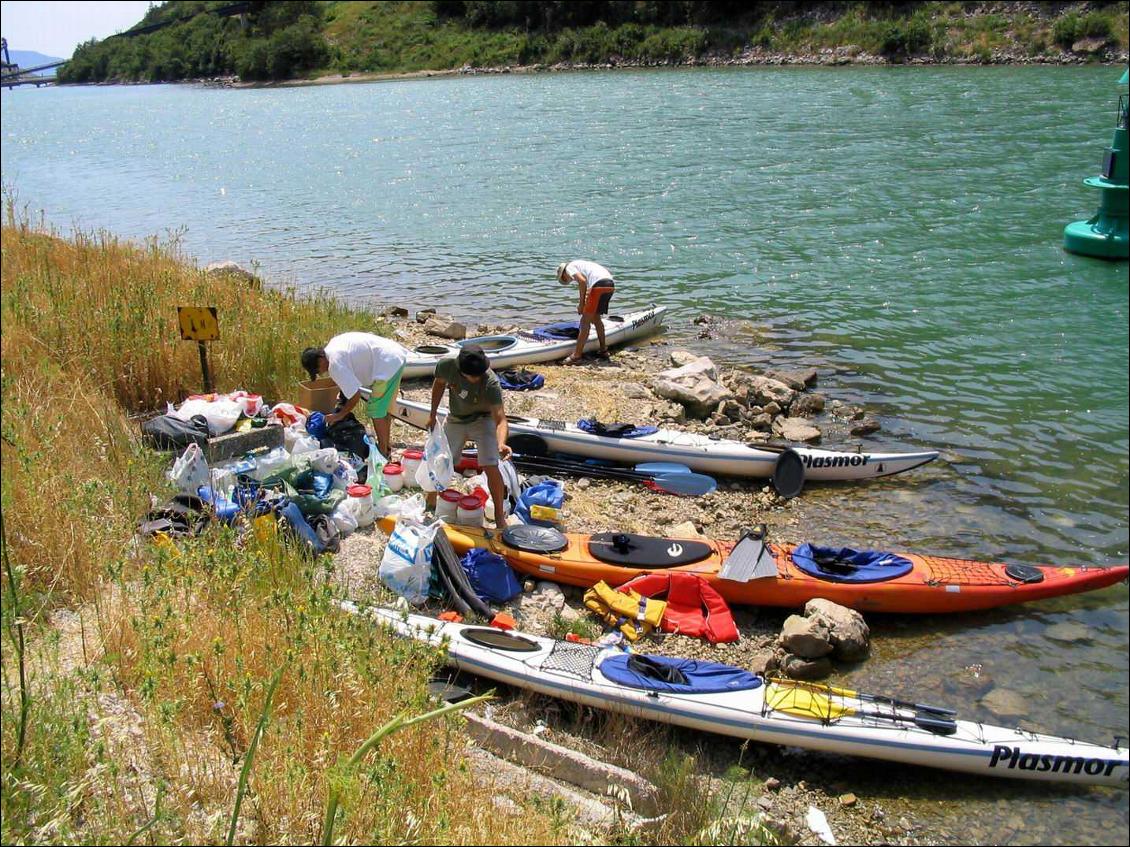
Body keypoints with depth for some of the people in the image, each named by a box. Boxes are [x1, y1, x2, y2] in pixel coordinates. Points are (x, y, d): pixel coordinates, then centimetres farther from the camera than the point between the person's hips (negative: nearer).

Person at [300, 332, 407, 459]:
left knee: (375, 410, -1)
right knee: (383, 406, 22)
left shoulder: (335, 364, -19)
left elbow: (355, 395, -16)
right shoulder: (332, 343, 9)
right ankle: (387, 444, 35)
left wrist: (340, 415, -3)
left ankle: (383, 452, 9)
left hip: (389, 364, -10)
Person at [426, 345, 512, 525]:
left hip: (483, 419, -4)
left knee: (491, 468, -17)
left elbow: (500, 419, -42)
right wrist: (432, 414, 2)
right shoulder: (446, 365, -27)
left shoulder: (491, 383, -37)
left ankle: (500, 517, -1)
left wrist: (501, 444, -62)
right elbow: (439, 384, -1)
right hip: (455, 420, 4)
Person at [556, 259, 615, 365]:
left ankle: (576, 356, -5)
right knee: (595, 317, 24)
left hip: (599, 284, -8)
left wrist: (581, 303, -2)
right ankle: (603, 350, 31)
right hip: (610, 284, 8)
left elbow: (582, 281, -10)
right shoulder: (581, 264, 36)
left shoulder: (569, 267, 11)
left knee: (585, 321, -4)